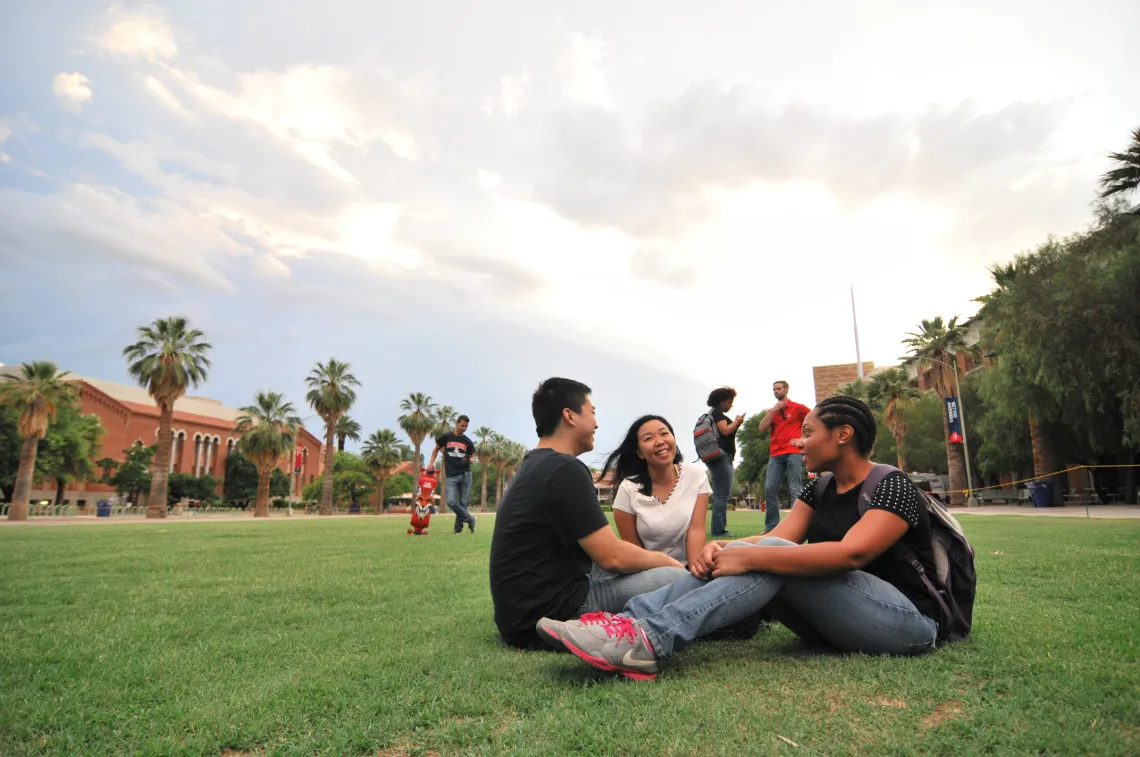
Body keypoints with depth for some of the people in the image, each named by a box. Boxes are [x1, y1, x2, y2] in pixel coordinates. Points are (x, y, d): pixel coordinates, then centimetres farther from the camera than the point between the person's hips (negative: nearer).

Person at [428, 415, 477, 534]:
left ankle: (458, 528, 14)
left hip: (465, 475, 1)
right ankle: (470, 519, 5)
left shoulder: (468, 441, 6)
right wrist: (431, 463, 6)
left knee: (463, 503, 2)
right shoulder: (446, 437, 3)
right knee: (451, 502, -14)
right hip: (451, 476, -1)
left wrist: (470, 460, -12)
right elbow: (436, 449, 17)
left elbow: (472, 457, 12)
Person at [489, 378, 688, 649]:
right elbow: (613, 557, -19)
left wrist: (652, 558, 15)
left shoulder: (535, 466, 14)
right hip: (546, 615, -10)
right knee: (678, 578, -11)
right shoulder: (564, 469, -18)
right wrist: (665, 560, -1)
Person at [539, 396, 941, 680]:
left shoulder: (892, 486, -13)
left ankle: (648, 640, -40)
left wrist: (749, 557, -34)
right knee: (727, 560, -16)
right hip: (837, 619, 7)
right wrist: (721, 549, -25)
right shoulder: (818, 491, 10)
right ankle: (634, 620, -31)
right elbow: (777, 539, -4)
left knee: (771, 560, -30)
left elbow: (851, 554, -29)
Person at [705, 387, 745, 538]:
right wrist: (737, 421, -5)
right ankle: (719, 530, -13)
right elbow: (725, 430, -19)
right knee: (722, 495, -12)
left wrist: (737, 424, 11)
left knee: (720, 495, 11)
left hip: (722, 458, 11)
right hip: (721, 458, -11)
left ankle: (718, 529, 15)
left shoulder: (716, 414, 23)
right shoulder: (717, 414, -6)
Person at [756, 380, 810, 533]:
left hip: (793, 453, -4)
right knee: (770, 488, -4)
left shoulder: (798, 408, 5)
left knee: (795, 489, -7)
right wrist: (773, 410, -2)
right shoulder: (772, 411, 18)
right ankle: (771, 526, 1)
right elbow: (761, 428, 5)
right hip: (775, 455, 4)